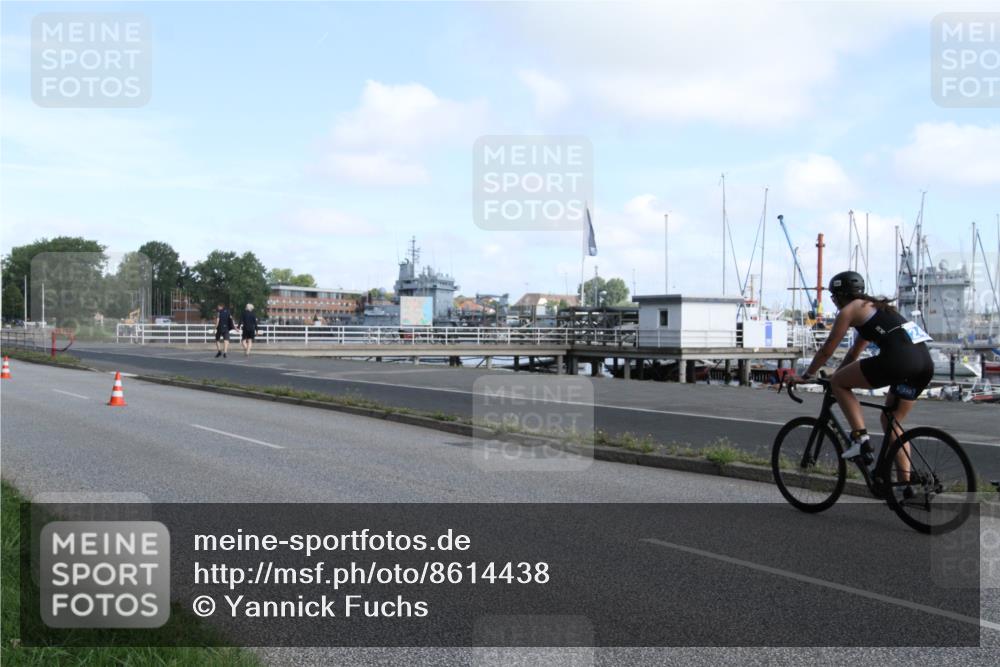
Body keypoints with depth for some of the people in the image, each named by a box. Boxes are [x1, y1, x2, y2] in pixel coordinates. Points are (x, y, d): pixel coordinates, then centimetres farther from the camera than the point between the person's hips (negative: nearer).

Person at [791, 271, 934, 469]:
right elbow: (855, 352, 39)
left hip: (898, 359, -9)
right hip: (925, 362, 9)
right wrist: (838, 375, 44)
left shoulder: (848, 311, 7)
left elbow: (826, 350, 10)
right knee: (891, 421, 20)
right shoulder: (872, 307, 32)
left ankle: (860, 438, -2)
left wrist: (806, 376, 21)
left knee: (838, 383, 7)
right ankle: (906, 481, 17)